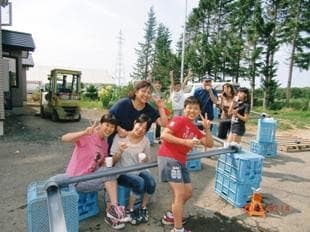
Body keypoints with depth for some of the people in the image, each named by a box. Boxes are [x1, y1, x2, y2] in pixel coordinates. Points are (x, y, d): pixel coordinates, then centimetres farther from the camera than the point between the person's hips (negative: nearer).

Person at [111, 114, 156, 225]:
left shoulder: (145, 141, -1)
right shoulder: (120, 136, -12)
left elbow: (147, 160, 11)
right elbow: (114, 160, -10)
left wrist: (145, 159, -13)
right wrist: (120, 151, -31)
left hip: (139, 170, 4)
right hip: (122, 172, -3)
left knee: (151, 183, -25)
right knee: (139, 182, -30)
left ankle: (143, 207, 3)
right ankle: (130, 209, -3)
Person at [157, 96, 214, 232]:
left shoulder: (195, 129, 16)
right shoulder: (179, 120, -8)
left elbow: (209, 144, 16)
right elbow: (164, 135, -19)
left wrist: (207, 129, 3)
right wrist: (185, 142, -21)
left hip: (180, 161, 9)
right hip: (168, 158, -9)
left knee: (188, 192, 18)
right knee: (180, 193, -10)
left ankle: (170, 216, 35)